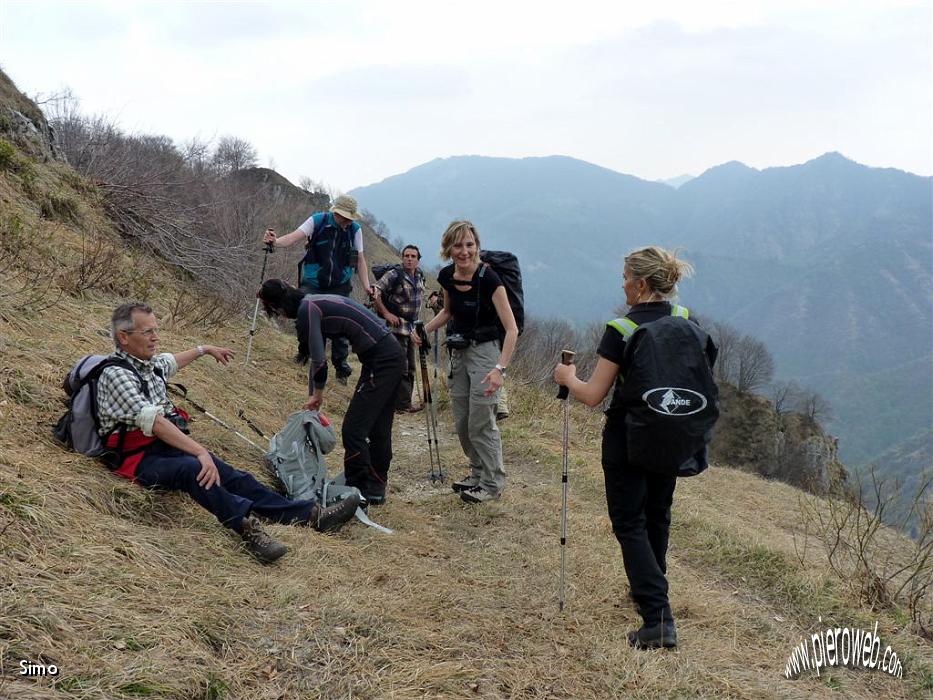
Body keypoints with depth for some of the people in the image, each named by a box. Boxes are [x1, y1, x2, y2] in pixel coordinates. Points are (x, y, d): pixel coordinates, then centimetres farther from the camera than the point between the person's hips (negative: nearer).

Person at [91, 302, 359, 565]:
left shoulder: (149, 363, 13)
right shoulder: (115, 374, -15)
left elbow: (171, 361, 40)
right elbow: (152, 421, -26)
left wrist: (205, 350, 54)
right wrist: (200, 451, -33)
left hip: (173, 446, 8)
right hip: (143, 458, -8)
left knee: (232, 475, -11)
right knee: (192, 468, -38)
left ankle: (310, 514, -23)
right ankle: (246, 524, -55)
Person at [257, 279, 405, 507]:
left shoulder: (306, 309, -12)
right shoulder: (315, 303, 17)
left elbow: (319, 360, -15)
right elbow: (316, 354, 23)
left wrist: (317, 393, 3)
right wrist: (313, 395, 25)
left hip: (380, 362, -10)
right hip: (393, 356, 10)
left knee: (353, 430, -5)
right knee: (379, 429, 18)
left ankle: (360, 492, 2)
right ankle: (376, 489, 28)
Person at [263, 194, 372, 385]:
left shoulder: (355, 229, -2)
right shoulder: (317, 221, -8)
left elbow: (360, 259, 1)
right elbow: (295, 236, -19)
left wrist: (366, 286, -8)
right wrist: (276, 242, -39)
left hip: (340, 287, 1)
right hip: (313, 284, -1)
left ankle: (341, 367, 11)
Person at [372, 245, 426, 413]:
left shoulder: (420, 277, 10)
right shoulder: (394, 275, -12)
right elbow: (375, 292, -17)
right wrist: (386, 314, -18)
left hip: (412, 328, 8)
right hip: (397, 326, -8)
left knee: (410, 367, 13)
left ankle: (404, 402, 22)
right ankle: (403, 404, -3)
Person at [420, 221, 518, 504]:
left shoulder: (488, 278, -22)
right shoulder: (446, 276, -3)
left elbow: (511, 329, -24)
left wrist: (500, 368, -33)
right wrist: (425, 329, 2)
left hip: (484, 352, -7)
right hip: (458, 352, 7)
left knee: (481, 422, -5)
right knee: (461, 422, 13)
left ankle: (492, 483, 11)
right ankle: (478, 472, 31)